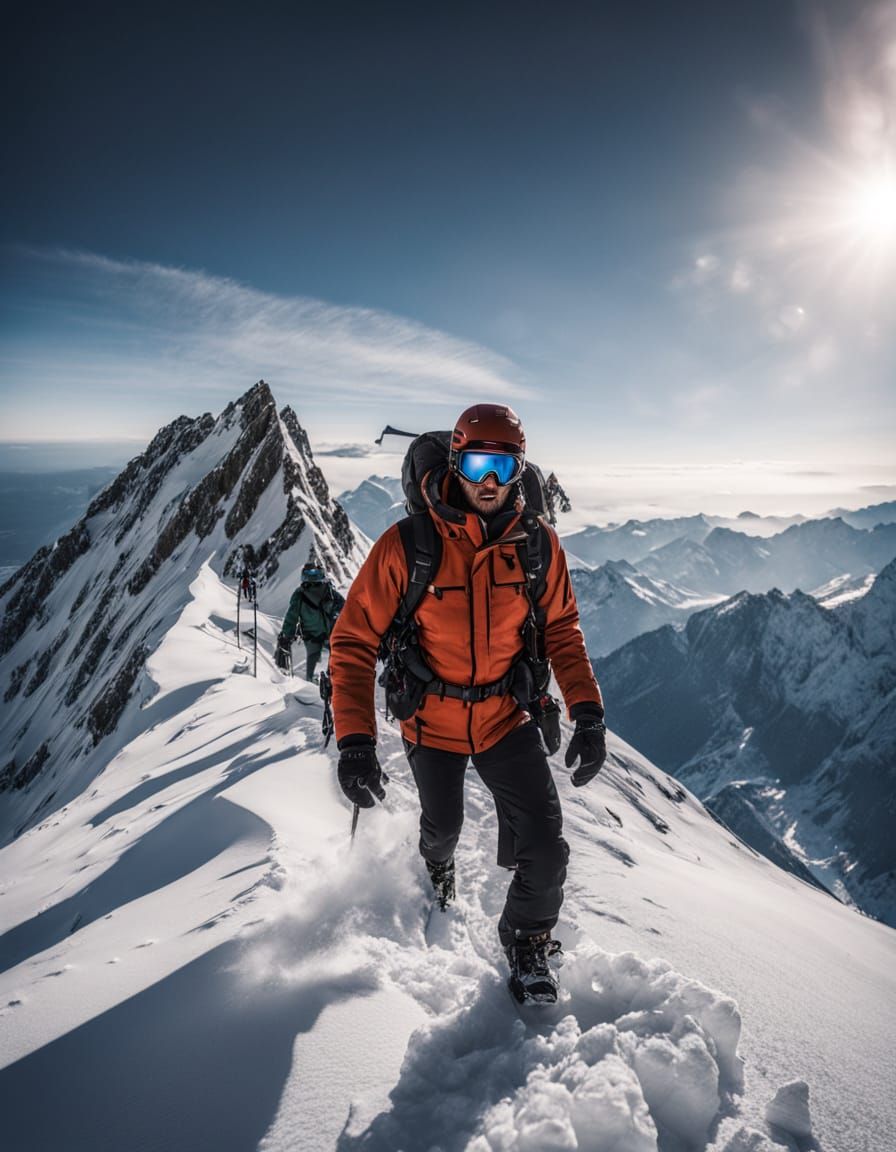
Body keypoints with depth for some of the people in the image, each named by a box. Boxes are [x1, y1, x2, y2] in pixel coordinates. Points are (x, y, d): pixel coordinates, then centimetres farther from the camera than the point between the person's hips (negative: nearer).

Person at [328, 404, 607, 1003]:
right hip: (432, 722, -1)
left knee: (546, 851, -7)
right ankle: (437, 862, 64)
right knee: (443, 824, 24)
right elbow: (354, 642, -16)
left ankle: (528, 938, 27)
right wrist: (355, 740, -23)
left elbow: (561, 629, 1)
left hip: (508, 717, 1)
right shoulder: (406, 546, -22)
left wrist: (588, 711, -9)